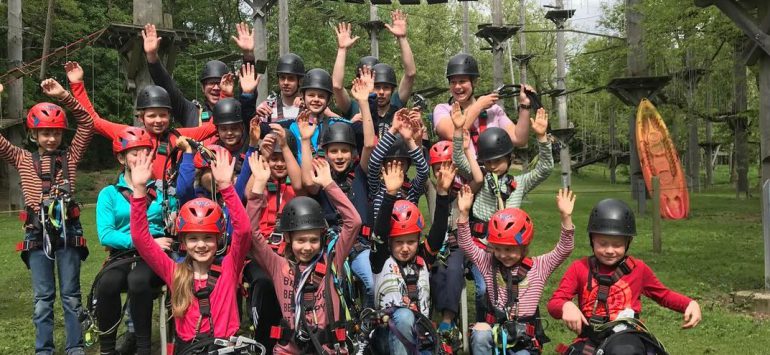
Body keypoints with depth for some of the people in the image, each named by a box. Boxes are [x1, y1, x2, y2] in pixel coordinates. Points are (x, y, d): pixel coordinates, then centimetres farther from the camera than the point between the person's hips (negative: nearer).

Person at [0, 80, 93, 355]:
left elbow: (87, 123, -2)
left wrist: (63, 96, -12)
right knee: (43, 297, 7)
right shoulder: (23, 160, 9)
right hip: (37, 235, 1)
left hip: (67, 231, -1)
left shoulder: (70, 156, 6)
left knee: (70, 294, 6)